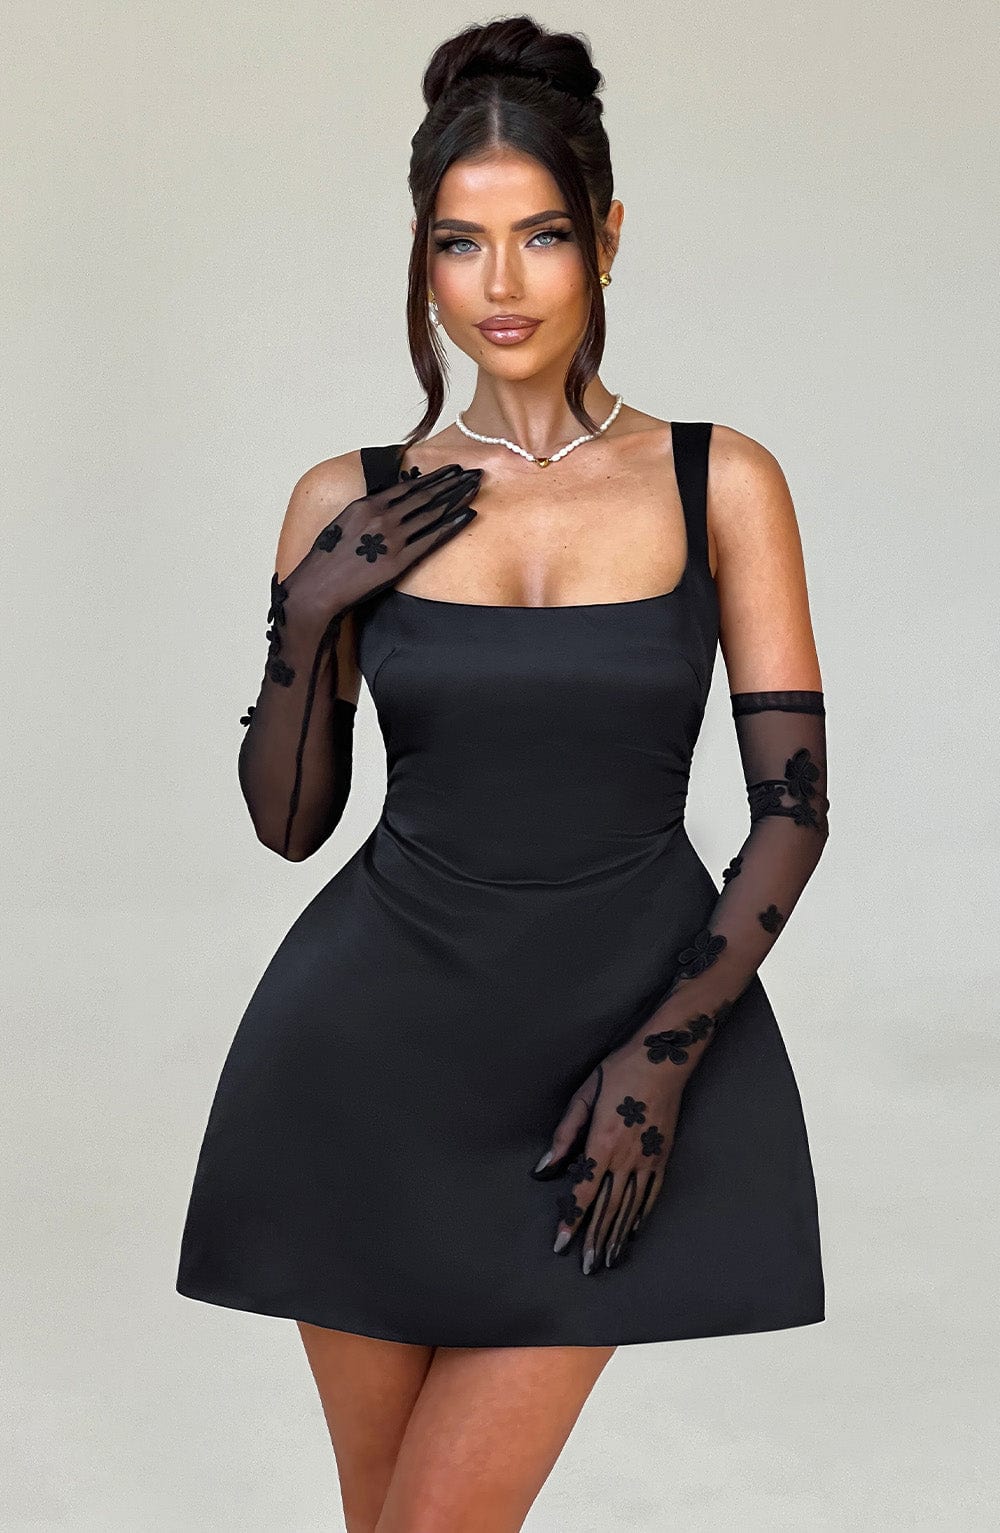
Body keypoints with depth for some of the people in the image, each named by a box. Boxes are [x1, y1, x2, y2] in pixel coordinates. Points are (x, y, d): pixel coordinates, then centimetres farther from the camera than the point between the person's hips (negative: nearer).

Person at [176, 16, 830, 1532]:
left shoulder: (721, 483, -2)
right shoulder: (350, 502, 2)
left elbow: (794, 805, -3)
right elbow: (289, 820, 7)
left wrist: (663, 1054, -11)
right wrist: (308, 621, -9)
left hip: (625, 1027, -2)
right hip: (379, 1042, 2)